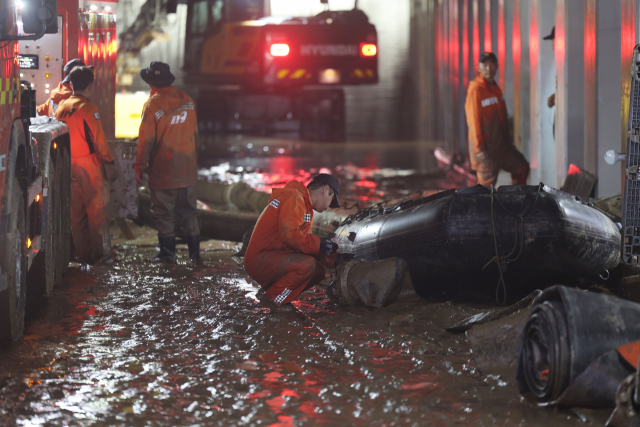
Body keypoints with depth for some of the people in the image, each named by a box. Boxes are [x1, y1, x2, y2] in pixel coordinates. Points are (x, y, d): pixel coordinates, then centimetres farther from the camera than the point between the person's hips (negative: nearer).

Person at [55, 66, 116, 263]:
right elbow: (99, 140, -13)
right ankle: (101, 252, 2)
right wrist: (109, 163, -4)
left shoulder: (61, 108, 7)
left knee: (76, 210, 10)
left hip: (69, 165, 6)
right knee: (97, 209, 0)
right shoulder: (88, 108, -12)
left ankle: (82, 253, 14)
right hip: (89, 165, -6)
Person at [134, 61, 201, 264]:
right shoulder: (186, 100, 2)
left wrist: (140, 166, -1)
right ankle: (194, 252, 14)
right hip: (188, 169, 5)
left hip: (163, 171, -5)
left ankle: (168, 252, 7)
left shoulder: (152, 104, -14)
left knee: (163, 213, 6)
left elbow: (146, 140, -11)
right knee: (189, 211, 13)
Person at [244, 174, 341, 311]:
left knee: (318, 271, 8)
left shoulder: (304, 204, 23)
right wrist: (319, 244, -16)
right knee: (307, 264, -27)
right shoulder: (294, 198, -12)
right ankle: (272, 298, -11)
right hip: (260, 261, -11)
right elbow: (289, 234, -24)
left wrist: (336, 259, 13)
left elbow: (305, 242, 21)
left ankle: (269, 288, 9)